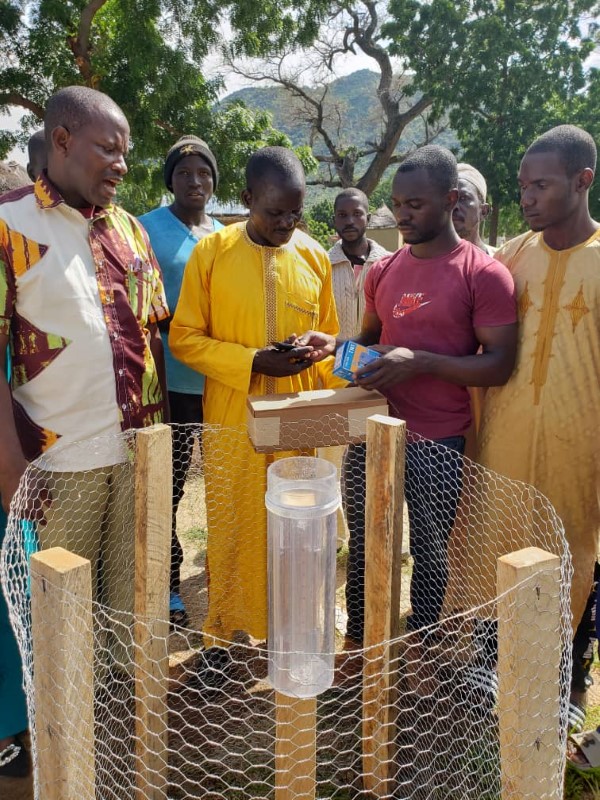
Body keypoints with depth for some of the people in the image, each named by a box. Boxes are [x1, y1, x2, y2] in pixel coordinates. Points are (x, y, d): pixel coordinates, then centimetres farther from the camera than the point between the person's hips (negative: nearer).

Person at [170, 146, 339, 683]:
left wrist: (315, 355, -10)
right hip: (231, 419, -2)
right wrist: (252, 362, -17)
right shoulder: (211, 252, -3)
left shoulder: (314, 257, 5)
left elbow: (329, 336, 14)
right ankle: (221, 635, 25)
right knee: (230, 529, 6)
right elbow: (184, 337, -5)